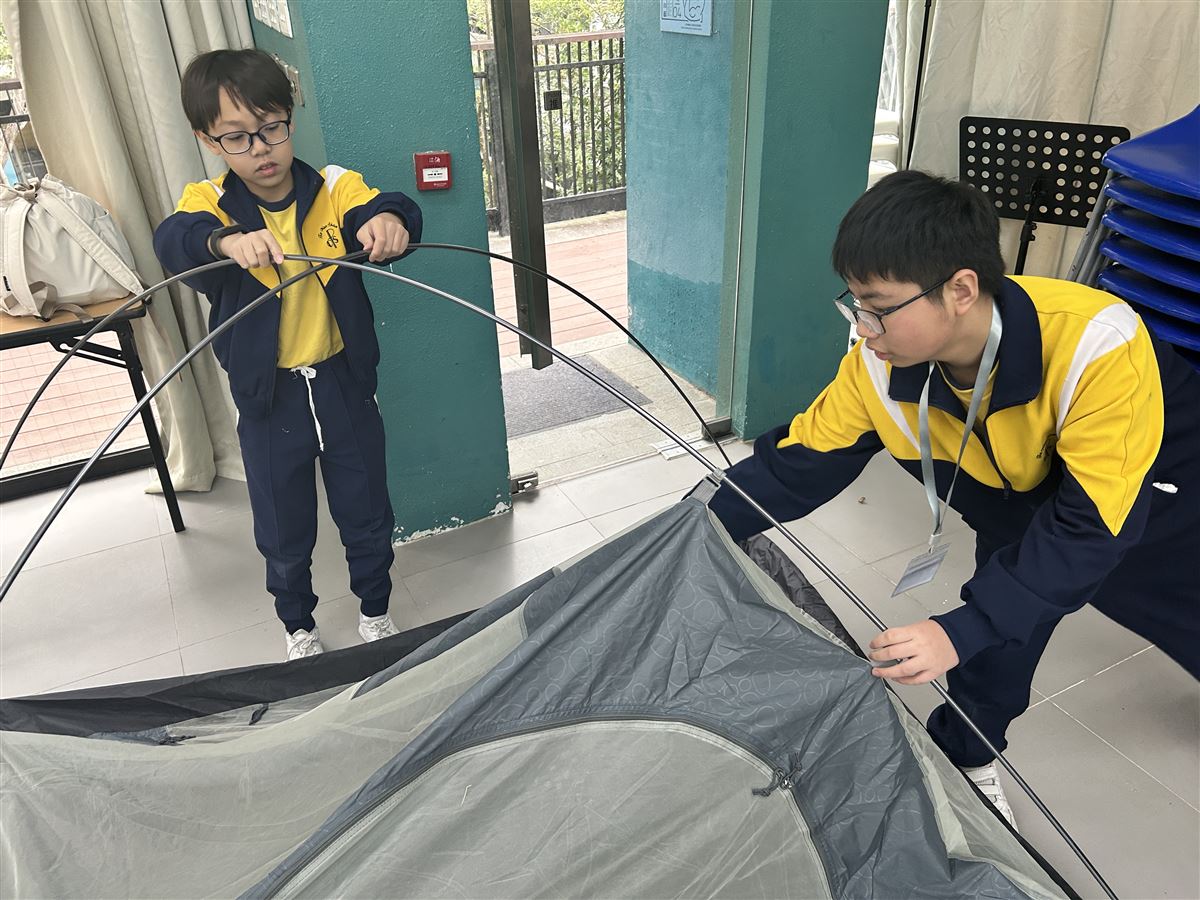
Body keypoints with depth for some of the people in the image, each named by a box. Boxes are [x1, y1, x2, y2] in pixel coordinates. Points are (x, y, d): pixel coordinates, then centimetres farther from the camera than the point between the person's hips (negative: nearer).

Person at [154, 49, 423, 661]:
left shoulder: (334, 188, -7)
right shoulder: (210, 203, -7)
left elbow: (386, 212, -25)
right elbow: (173, 241, -28)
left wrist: (390, 220, -49)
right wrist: (227, 240, -50)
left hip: (344, 386, 0)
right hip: (268, 400, 0)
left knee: (368, 517, 15)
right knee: (284, 534, 15)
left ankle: (375, 613, 41)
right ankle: (299, 627, 42)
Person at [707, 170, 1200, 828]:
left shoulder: (1096, 345, -40)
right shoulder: (881, 367, -28)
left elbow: (1090, 527, -39)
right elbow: (799, 462, -18)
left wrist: (960, 633, -46)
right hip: (1029, 505, 3)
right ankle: (967, 755, 10)